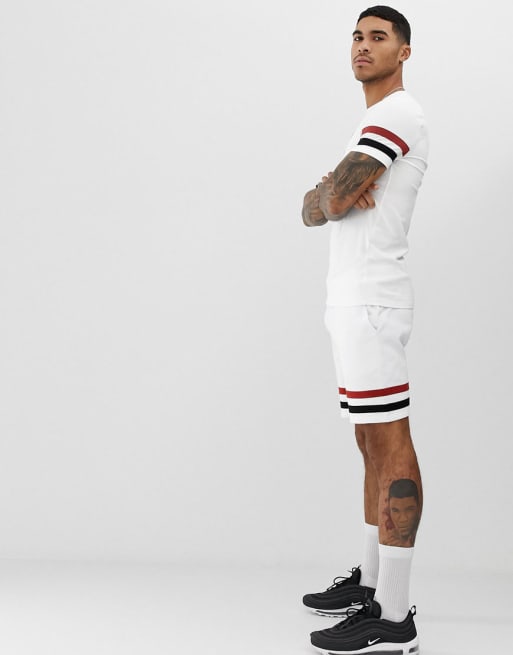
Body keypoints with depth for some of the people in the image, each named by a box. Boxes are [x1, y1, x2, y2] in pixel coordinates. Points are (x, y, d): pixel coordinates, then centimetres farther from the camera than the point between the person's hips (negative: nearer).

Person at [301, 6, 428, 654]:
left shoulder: (398, 114, -10)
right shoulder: (373, 123, 23)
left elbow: (328, 202, -17)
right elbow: (313, 211, 16)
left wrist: (333, 192, 6)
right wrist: (333, 192, -6)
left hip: (371, 302, -10)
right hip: (354, 302, 11)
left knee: (390, 446, -10)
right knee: (372, 444, 14)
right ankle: (372, 582, 24)